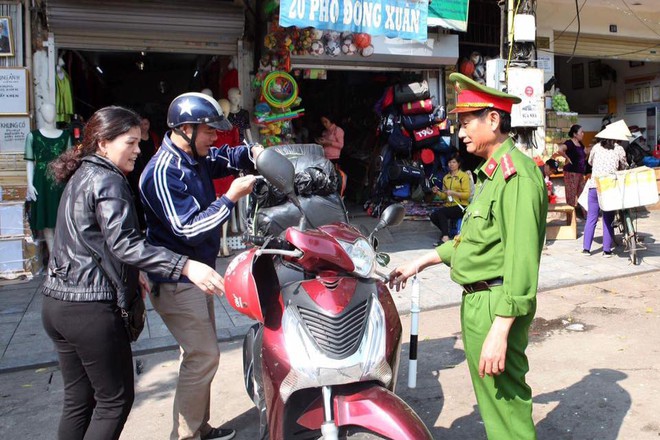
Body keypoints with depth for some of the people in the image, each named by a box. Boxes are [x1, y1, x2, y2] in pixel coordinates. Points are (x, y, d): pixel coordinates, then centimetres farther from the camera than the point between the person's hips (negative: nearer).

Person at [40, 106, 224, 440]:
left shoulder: (81, 175, 16)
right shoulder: (108, 181, -13)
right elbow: (124, 243, -27)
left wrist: (128, 275, 27)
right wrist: (186, 266, -36)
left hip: (58, 301, 9)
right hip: (90, 308, -9)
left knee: (78, 400, 17)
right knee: (115, 400, 3)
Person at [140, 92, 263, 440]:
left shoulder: (196, 157, 5)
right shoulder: (162, 173, -23)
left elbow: (227, 157, 21)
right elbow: (189, 229, -27)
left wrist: (252, 152, -1)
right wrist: (231, 198, -26)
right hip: (175, 279, -10)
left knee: (202, 353, 18)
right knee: (203, 356, -8)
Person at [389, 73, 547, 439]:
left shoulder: (517, 174, -17)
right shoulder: (490, 173, 16)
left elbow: (522, 258, -24)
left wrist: (500, 330, -26)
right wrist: (421, 262, 20)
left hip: (496, 307, -10)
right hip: (476, 301, 10)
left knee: (506, 408, 0)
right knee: (490, 402, 22)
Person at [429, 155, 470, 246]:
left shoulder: (464, 176, -1)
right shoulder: (446, 177, 15)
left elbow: (467, 194, -8)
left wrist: (453, 192, -19)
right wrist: (437, 192, -4)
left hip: (461, 206, -5)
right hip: (448, 205, 6)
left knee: (440, 212, -29)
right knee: (433, 216, -20)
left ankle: (445, 238, -22)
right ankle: (445, 232, 4)